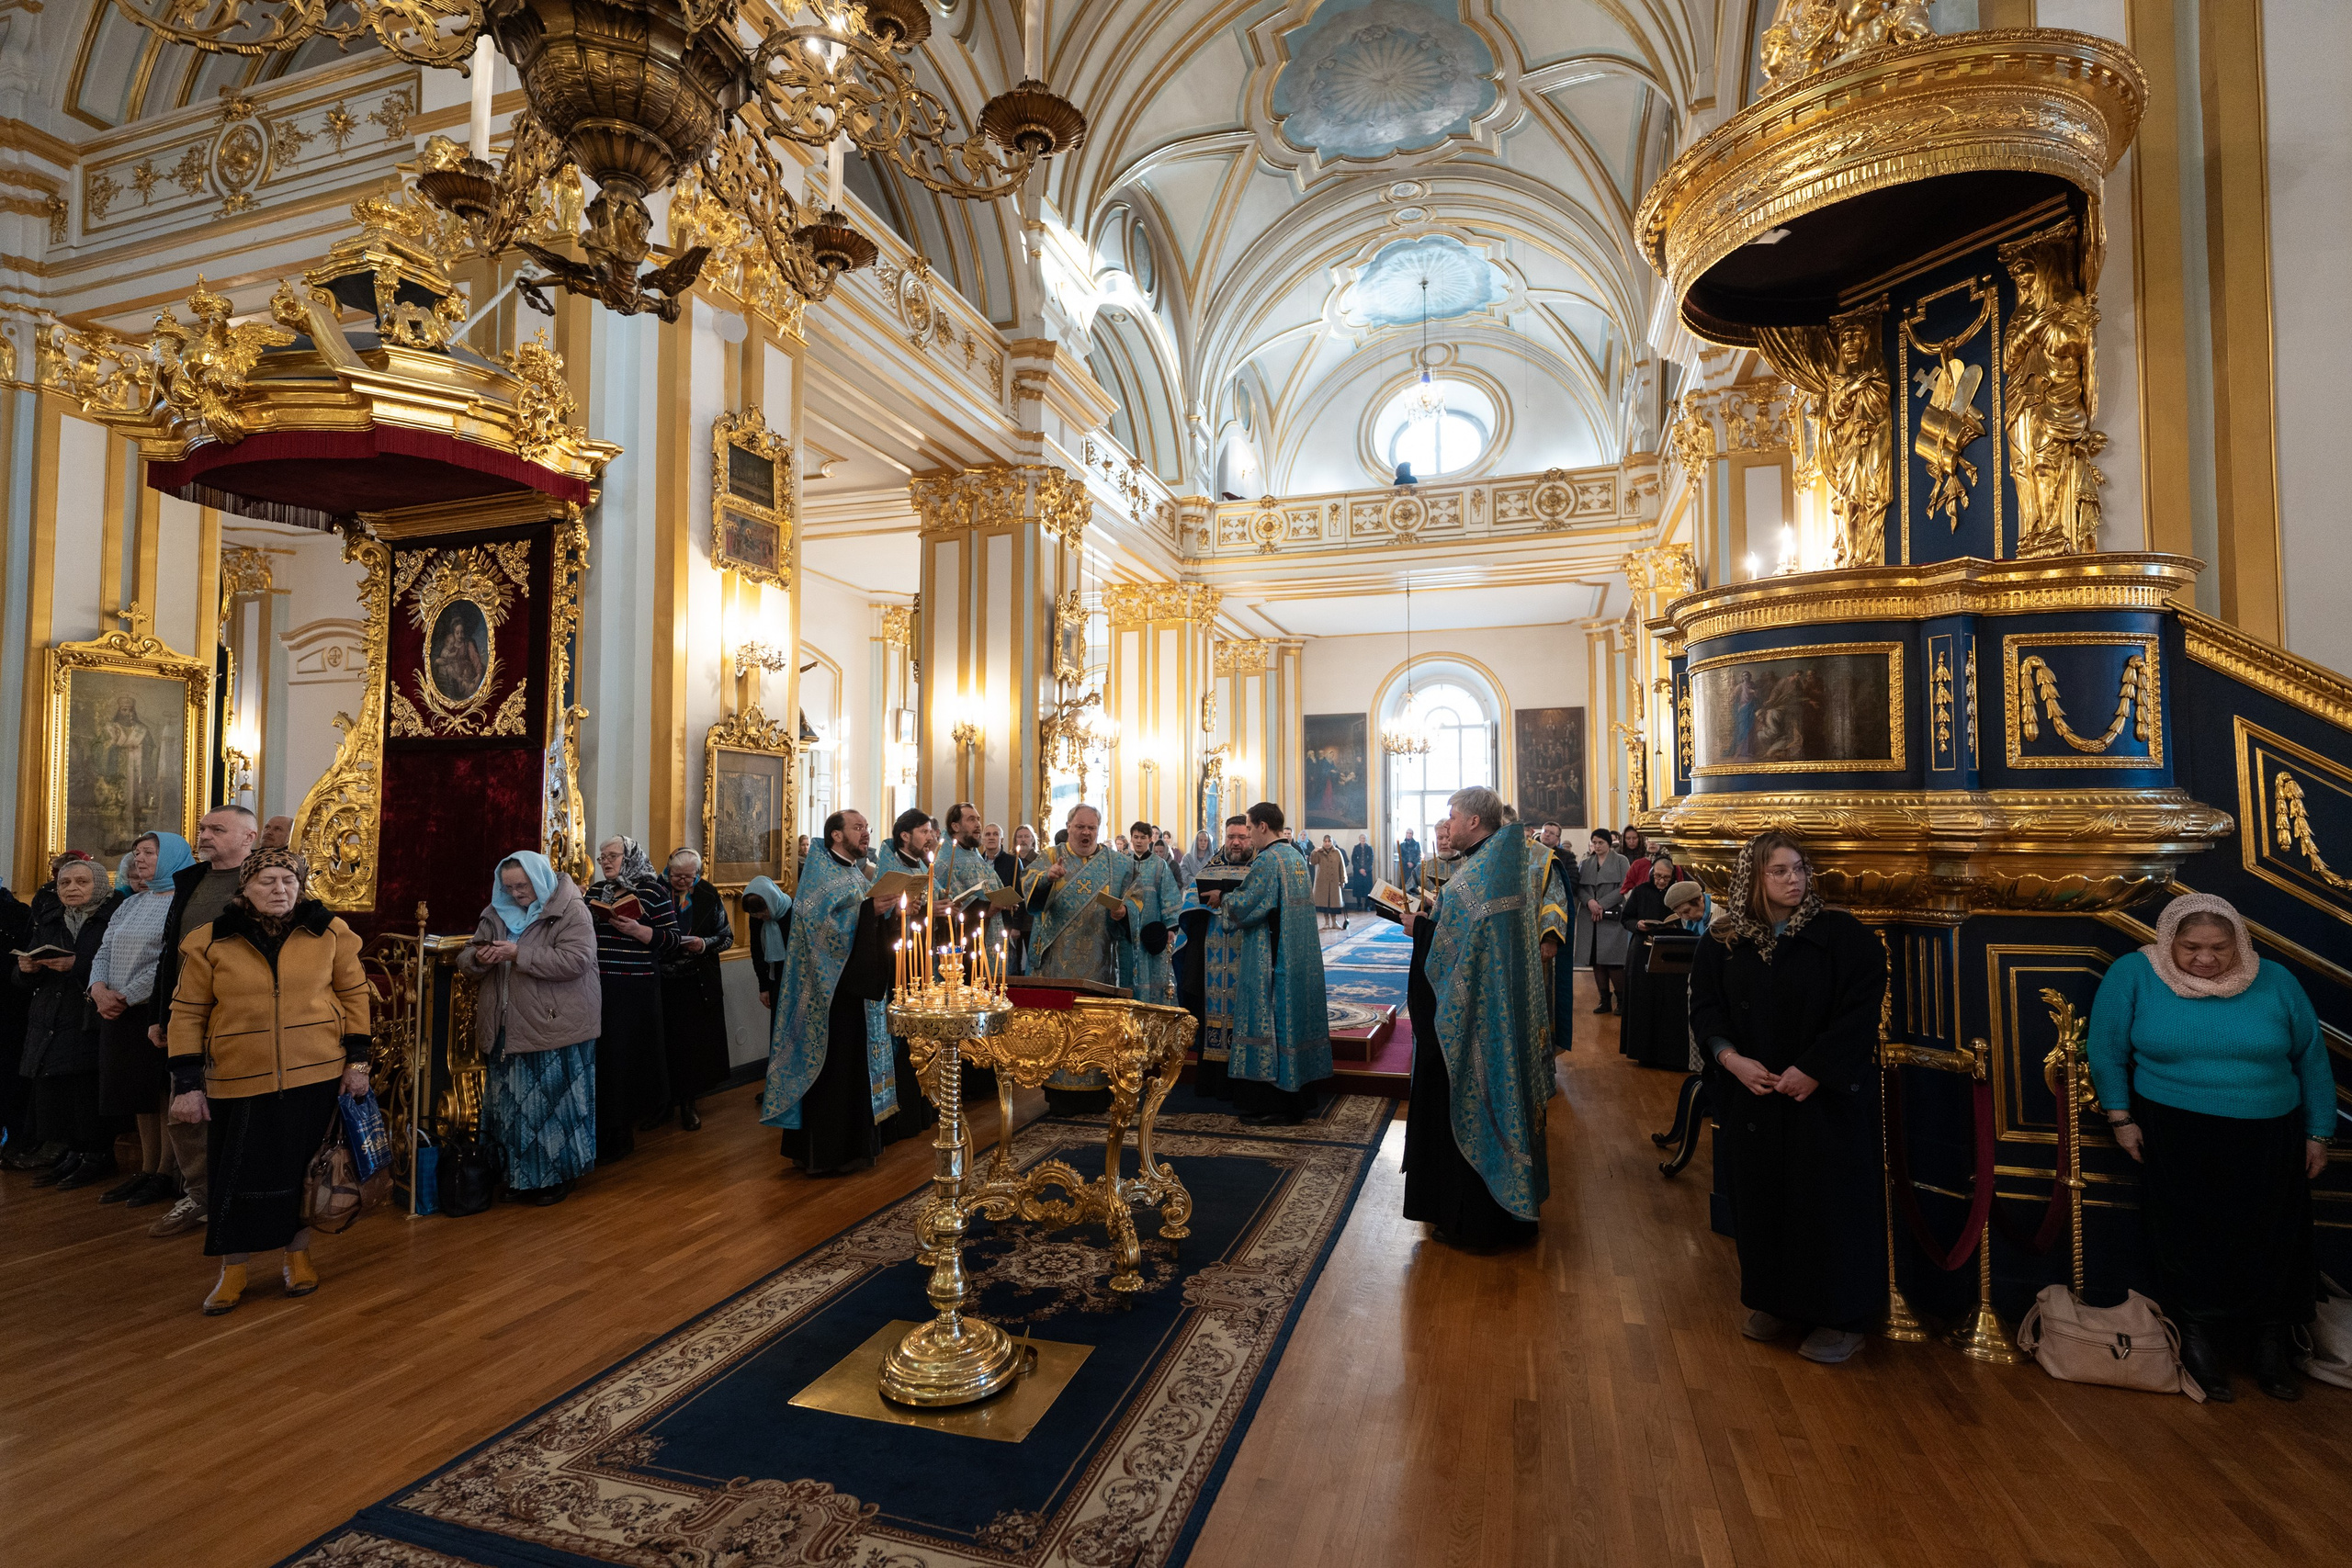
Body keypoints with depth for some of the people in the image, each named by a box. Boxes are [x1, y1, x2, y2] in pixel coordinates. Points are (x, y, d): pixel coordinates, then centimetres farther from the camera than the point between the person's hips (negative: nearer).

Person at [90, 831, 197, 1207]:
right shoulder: (130, 905, 17)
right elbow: (104, 952, 12)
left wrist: (127, 997, -14)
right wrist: (99, 988, -5)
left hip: (160, 1008, -7)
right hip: (119, 1011, 7)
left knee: (164, 1092, -1)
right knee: (140, 1094, 11)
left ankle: (165, 1175, 7)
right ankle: (147, 1171, 19)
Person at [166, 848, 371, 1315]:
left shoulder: (329, 932, -2)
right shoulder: (210, 941, -2)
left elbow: (354, 993, 5)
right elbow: (188, 1013, 2)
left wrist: (357, 1059, 2)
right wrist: (187, 1084, -1)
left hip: (314, 1075, 0)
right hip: (239, 1079, 0)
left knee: (301, 1169, 9)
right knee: (239, 1174, 5)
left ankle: (298, 1256, 27)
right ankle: (232, 1272, 23)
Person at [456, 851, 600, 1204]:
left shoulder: (570, 910, -10)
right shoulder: (497, 913, 9)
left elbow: (573, 961, -21)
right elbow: (466, 958, 14)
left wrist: (519, 955, -22)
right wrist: (478, 958, -10)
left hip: (554, 1026, -6)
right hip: (507, 1028, 6)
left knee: (551, 1103, 3)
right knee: (512, 1104, 13)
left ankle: (558, 1176, 18)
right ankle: (518, 1174, 28)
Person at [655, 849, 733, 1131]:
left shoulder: (708, 896, 2)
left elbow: (727, 936, 6)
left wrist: (705, 944, -12)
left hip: (698, 985, 0)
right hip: (663, 983, 0)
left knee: (694, 1044, 4)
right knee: (664, 1043, 2)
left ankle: (688, 1105, 17)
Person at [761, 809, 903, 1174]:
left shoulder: (863, 872, 15)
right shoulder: (820, 870, -7)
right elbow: (819, 921, -21)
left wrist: (891, 912, -6)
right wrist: (867, 910, -27)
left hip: (860, 983, 8)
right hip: (830, 986, -7)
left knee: (858, 1060, 11)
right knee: (830, 1064, -3)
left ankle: (854, 1143, 22)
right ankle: (823, 1152, 7)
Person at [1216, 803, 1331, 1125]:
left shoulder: (1267, 859, -17)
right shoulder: (1297, 856, 12)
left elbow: (1243, 906, -20)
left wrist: (1224, 899, 0)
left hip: (1271, 961, -9)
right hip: (1300, 961, 9)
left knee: (1267, 1021, -2)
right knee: (1293, 1017, 14)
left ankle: (1267, 1105, 4)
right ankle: (1295, 1097, 22)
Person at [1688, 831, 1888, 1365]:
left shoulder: (1842, 935, -8)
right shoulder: (1724, 941, 1)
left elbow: (1861, 1010, -12)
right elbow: (1704, 1005, 3)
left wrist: (1814, 1069, -17)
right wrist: (1729, 1055, -13)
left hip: (1826, 1097, -3)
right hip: (1751, 1096, 3)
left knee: (1826, 1202, 4)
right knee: (1760, 1200, 11)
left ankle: (1840, 1316, 22)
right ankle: (1771, 1301, 29)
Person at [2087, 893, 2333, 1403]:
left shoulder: (2275, 982, -1)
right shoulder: (2133, 974, -10)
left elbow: (2312, 1060, 9)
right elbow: (2106, 1051, -4)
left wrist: (2318, 1134, 9)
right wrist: (2121, 1118, -5)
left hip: (2268, 1142, 3)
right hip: (2178, 1140, -2)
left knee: (2274, 1245, 8)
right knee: (2192, 1243, 3)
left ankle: (2273, 1349, 25)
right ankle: (2199, 1339, 19)